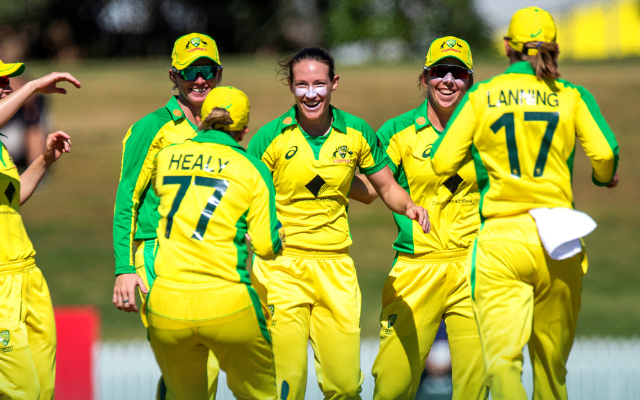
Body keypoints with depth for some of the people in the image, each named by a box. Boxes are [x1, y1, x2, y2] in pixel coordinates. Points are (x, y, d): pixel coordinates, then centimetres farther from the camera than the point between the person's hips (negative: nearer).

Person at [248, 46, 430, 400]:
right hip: (282, 266, -3)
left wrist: (409, 207, -5)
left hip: (335, 265, 3)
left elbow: (387, 188, 16)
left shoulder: (357, 134, 4)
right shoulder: (270, 138, -5)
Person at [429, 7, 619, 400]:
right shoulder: (572, 96, 6)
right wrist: (605, 177, 16)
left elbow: (442, 162, 2)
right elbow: (605, 151, -7)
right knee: (552, 360, 15)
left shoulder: (480, 96, 5)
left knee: (503, 359, -12)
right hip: (557, 236, 2)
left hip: (500, 240, -1)